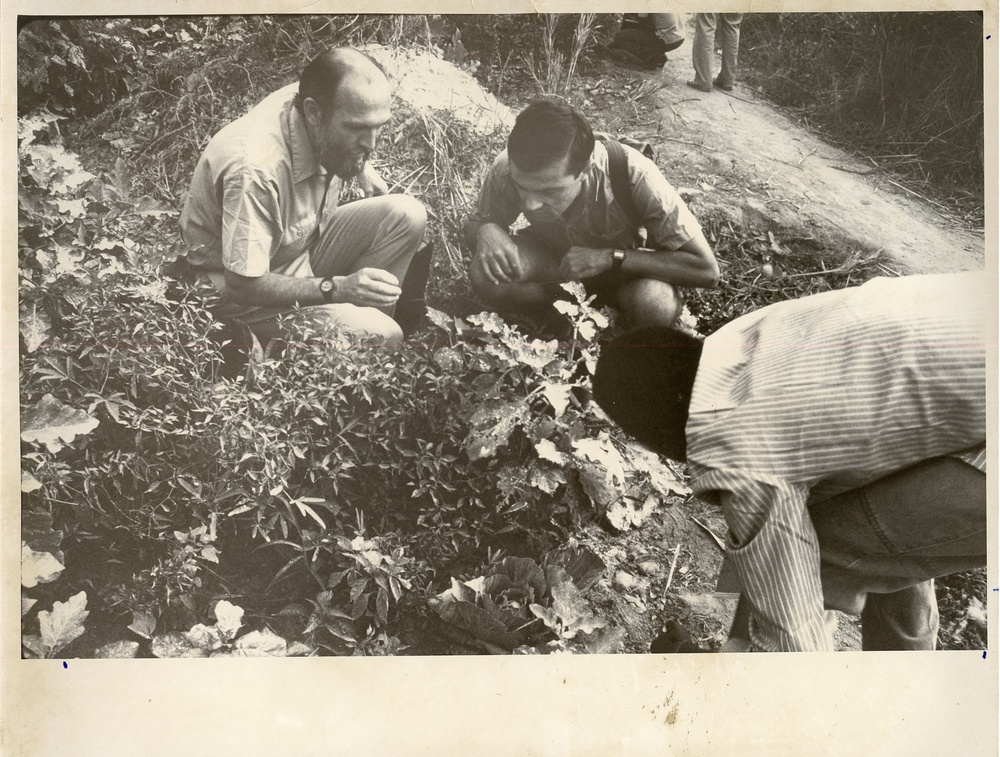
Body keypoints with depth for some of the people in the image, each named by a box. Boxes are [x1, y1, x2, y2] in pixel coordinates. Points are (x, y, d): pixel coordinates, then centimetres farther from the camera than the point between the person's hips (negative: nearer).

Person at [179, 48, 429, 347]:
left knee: (407, 214, -13)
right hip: (249, 298, -8)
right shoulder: (255, 168, -35)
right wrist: (338, 287, -35)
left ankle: (364, 314, -3)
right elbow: (242, 286, -30)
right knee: (383, 336, -27)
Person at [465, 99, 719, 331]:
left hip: (625, 264, -2)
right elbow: (474, 224, -6)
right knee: (484, 274, -28)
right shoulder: (507, 170, -28)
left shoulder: (634, 176, -36)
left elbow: (706, 269, -32)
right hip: (551, 257, 2)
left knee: (656, 304, -36)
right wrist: (486, 230, -32)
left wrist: (611, 257, -38)